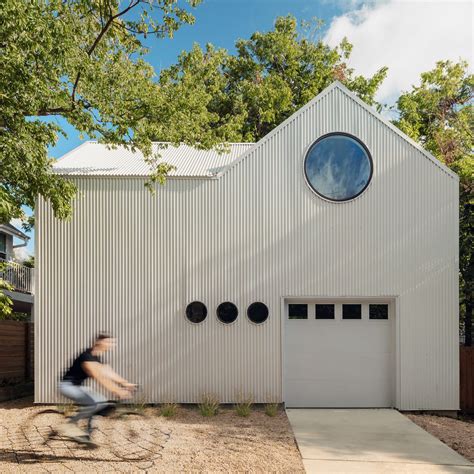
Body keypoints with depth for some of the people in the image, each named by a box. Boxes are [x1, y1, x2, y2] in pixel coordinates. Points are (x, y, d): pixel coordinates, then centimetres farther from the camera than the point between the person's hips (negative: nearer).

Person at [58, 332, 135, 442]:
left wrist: (125, 383, -9)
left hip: (78, 386, 10)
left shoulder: (96, 357, 7)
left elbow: (109, 373, 2)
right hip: (68, 386, -10)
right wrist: (117, 391, -39)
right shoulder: (87, 357, -24)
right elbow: (99, 378, -33)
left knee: (102, 403, 1)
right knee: (93, 404, -25)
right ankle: (68, 426, -13)